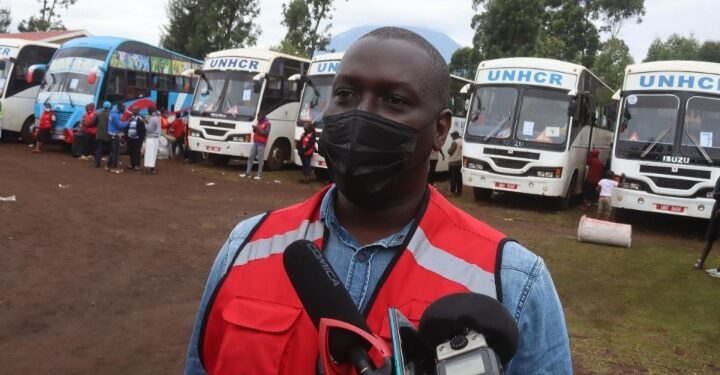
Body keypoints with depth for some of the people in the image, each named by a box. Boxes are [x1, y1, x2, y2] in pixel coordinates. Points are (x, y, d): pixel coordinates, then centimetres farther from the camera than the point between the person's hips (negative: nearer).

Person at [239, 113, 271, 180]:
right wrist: (254, 128, 2)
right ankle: (247, 173, 12)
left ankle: (259, 175, -3)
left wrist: (258, 129, -20)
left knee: (260, 159, -6)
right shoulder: (258, 122, 17)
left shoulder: (267, 123, -7)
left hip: (261, 144, -8)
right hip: (255, 142, 8)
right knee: (251, 158, 7)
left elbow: (266, 133, -16)